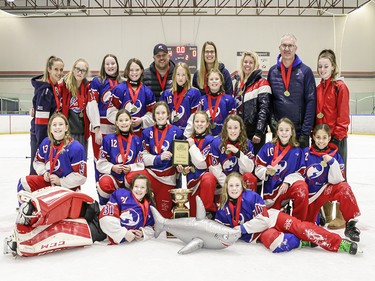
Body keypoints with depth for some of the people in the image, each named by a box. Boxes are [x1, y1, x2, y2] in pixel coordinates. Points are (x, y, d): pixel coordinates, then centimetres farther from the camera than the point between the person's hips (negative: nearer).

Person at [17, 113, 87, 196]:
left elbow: (81, 177, -20)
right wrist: (44, 173, -2)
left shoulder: (76, 148, -21)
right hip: (48, 181, 6)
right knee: (24, 182, -4)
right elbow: (38, 161, 17)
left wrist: (60, 181, -17)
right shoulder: (46, 143, -2)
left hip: (68, 187, -6)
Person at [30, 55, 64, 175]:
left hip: (51, 134, 9)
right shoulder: (45, 89, -20)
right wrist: (43, 143, -22)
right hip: (41, 134, -9)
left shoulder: (55, 86, 7)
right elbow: (40, 119, -23)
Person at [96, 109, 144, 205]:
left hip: (129, 174, 1)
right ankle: (105, 204, 0)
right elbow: (101, 162, 0)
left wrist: (131, 168, -15)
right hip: (111, 175, -1)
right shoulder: (108, 139, -1)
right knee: (105, 183, -35)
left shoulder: (136, 140, 5)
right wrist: (112, 167, -17)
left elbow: (140, 163, 5)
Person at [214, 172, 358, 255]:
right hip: (258, 233, 1)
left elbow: (264, 219, -15)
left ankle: (339, 243, -22)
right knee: (274, 242, -34)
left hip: (271, 218, -1)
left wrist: (242, 228, -18)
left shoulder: (251, 196, -11)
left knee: (298, 226, -25)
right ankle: (303, 242, -12)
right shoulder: (223, 210, 1)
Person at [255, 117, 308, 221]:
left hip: (288, 186, 0)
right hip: (270, 189, 0)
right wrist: (266, 171, -24)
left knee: (302, 188, -32)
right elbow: (258, 168, -2)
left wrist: (287, 182, -16)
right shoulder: (268, 147, -2)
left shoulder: (297, 151, 2)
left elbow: (300, 173, 1)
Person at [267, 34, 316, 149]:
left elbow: (311, 102, -6)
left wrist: (306, 132, -11)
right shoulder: (273, 71, 6)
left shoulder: (305, 71, -3)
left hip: (299, 130, -2)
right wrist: (272, 120, -4)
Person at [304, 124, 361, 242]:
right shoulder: (306, 153, -6)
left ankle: (350, 225, -24)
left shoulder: (334, 154, -5)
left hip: (327, 190, 0)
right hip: (310, 194, 0)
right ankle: (317, 217, 30)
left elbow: (335, 180, -12)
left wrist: (332, 162, -23)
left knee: (344, 187, -30)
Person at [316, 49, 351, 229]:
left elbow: (343, 115, -11)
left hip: (336, 138, -6)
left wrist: (337, 136, -14)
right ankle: (326, 215, 21)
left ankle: (341, 217, 10)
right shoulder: (318, 89, 12)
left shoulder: (340, 86, -6)